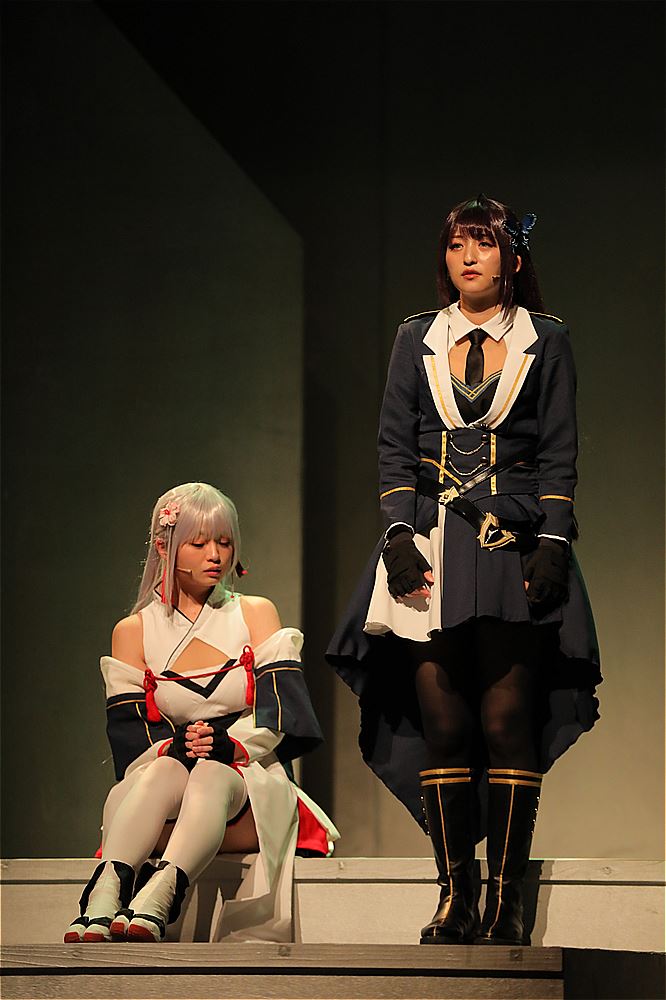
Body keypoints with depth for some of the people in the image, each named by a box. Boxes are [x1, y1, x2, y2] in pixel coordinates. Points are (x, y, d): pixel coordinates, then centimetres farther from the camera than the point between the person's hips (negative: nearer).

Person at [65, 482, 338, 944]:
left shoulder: (255, 614, 13)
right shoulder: (134, 632, 14)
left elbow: (278, 710, -1)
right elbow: (128, 730, 2)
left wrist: (232, 743, -21)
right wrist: (174, 747, -20)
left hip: (252, 789, 0)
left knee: (213, 775, -36)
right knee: (165, 769, -37)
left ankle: (159, 896, -62)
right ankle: (104, 898, -61)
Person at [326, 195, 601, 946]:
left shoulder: (545, 341, 8)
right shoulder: (417, 340, 13)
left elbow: (560, 454, 5)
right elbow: (393, 447, 10)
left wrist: (551, 543, -6)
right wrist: (400, 534, -3)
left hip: (514, 547, -2)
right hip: (432, 546, 2)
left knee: (507, 722, -8)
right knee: (443, 724, -3)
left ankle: (507, 899, -5)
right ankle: (455, 898, 0)